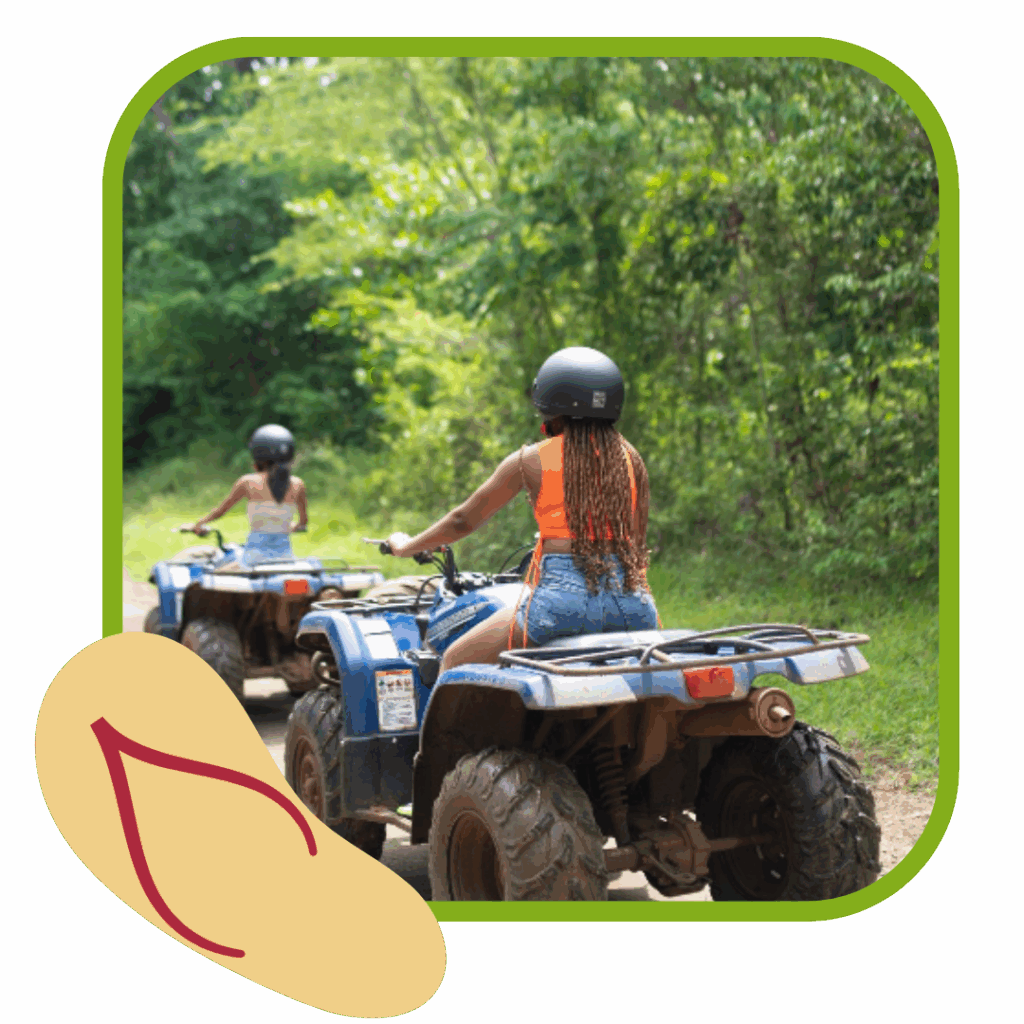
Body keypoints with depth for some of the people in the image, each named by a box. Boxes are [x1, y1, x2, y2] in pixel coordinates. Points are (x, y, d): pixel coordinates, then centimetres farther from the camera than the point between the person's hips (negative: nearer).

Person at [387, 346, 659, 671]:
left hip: (561, 603, -4)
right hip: (633, 605, 4)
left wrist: (406, 546, 29)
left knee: (454, 663, 14)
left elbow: (463, 520, 13)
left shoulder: (531, 460, 3)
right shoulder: (630, 458, 11)